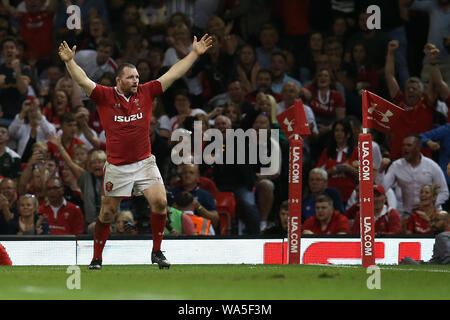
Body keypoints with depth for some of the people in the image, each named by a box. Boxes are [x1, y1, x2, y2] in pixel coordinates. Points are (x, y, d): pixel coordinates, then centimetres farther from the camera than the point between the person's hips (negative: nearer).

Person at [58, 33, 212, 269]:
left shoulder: (146, 92, 4)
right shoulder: (105, 97, -2)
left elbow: (173, 74, 4)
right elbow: (83, 81, -11)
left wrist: (194, 53, 2)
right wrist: (69, 61, -27)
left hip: (144, 162, 2)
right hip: (116, 167, -2)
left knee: (160, 202, -14)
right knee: (107, 213, 5)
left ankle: (157, 252, 2)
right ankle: (97, 258, 19)